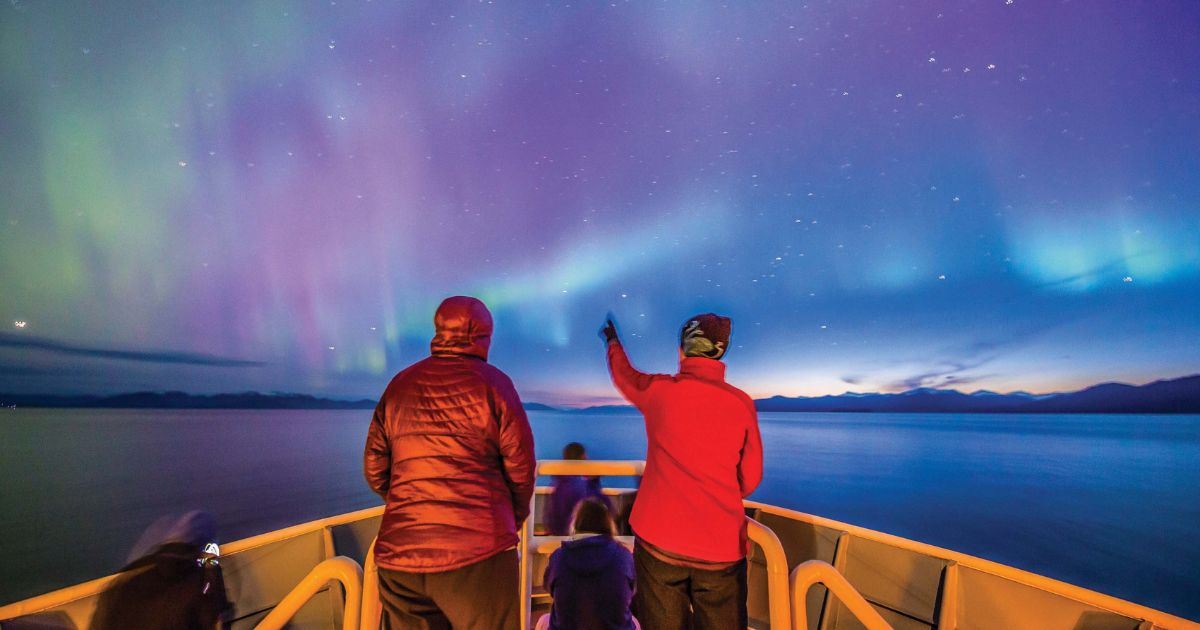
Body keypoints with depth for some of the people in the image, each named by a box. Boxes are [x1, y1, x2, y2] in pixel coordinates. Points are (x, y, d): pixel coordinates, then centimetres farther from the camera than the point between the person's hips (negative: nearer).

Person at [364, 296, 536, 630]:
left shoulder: (399, 384, 8)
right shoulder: (492, 382, -5)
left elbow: (374, 471, 11)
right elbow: (521, 467, -5)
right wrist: (514, 518, 13)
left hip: (397, 555, 5)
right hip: (477, 553, -4)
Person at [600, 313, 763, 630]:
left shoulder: (658, 390, -4)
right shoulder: (741, 403, -4)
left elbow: (623, 375, 19)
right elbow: (750, 478, 4)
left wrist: (612, 341, 39)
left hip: (660, 540, 0)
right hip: (723, 548, 1)